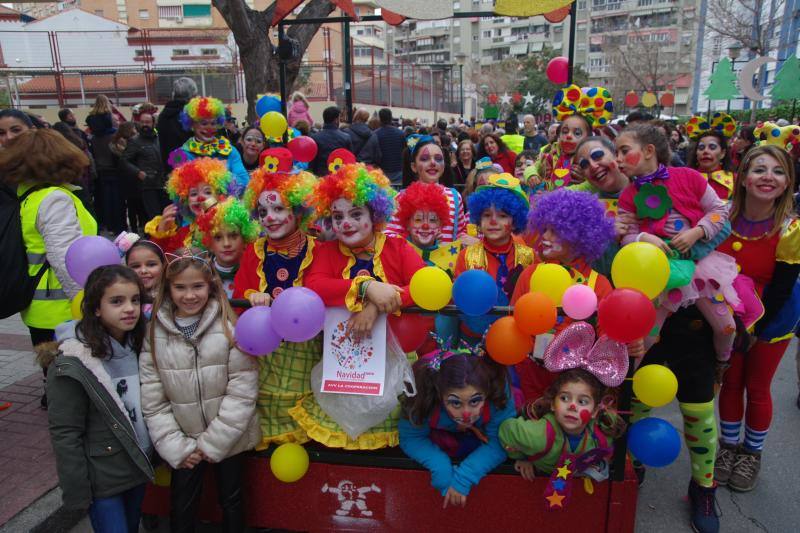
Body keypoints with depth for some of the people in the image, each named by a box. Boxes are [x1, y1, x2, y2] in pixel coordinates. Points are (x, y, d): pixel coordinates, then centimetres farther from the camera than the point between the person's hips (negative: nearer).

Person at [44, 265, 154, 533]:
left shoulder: (138, 345, -1)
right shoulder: (73, 362, -19)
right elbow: (64, 433, -16)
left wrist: (150, 460, 7)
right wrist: (78, 491, -13)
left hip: (140, 465, 6)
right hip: (103, 478, -6)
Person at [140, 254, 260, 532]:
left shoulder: (229, 327, -13)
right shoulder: (155, 333, -5)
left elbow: (242, 390, -14)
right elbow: (152, 400, -5)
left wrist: (213, 442, -13)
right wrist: (176, 447, -8)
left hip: (228, 439, -1)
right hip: (183, 443, 2)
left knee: (231, 502, 17)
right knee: (180, 510, 16)